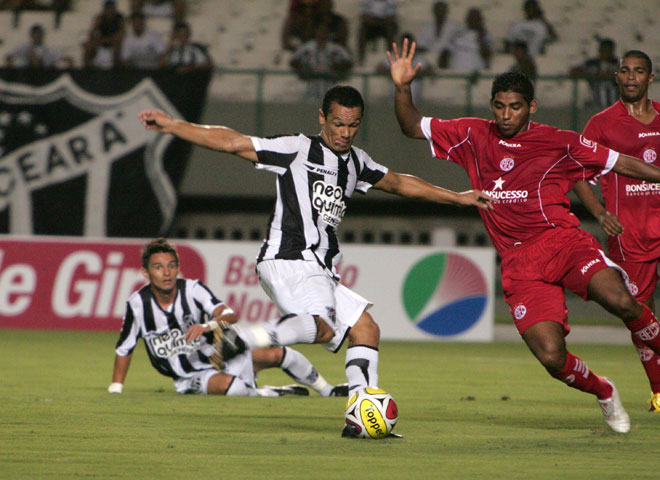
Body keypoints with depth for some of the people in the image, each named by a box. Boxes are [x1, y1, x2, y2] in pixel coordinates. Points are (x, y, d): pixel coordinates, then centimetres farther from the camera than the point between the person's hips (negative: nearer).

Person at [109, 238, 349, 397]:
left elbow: (229, 314, -24)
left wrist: (209, 325, -46)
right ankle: (271, 394, -5)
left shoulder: (192, 289, -11)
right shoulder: (138, 304, -13)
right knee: (227, 385, -36)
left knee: (276, 354, -11)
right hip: (190, 378, -3)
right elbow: (124, 350, -2)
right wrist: (114, 391, -4)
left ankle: (327, 390, 13)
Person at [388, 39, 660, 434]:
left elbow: (618, 163, 11)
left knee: (619, 300, -32)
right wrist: (403, 89, 2)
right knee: (551, 356, -15)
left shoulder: (557, 143, 4)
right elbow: (413, 127, 18)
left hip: (563, 240, -1)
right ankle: (604, 393, 17)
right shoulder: (474, 136, 11)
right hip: (518, 262, 2)